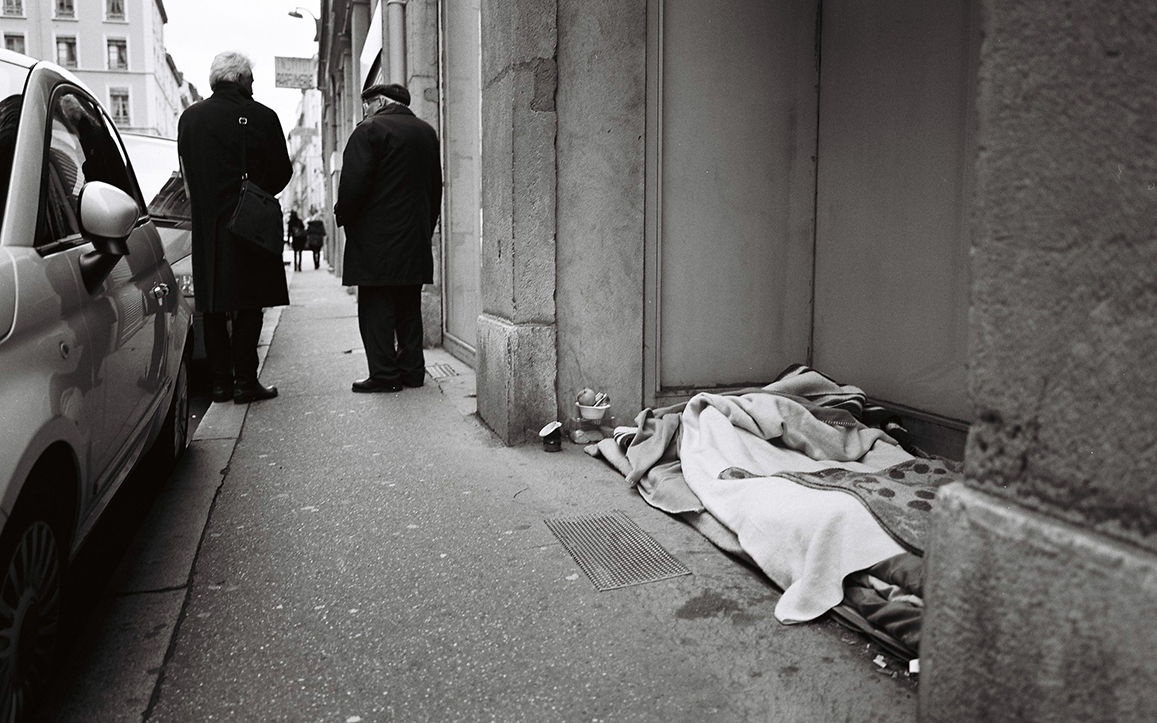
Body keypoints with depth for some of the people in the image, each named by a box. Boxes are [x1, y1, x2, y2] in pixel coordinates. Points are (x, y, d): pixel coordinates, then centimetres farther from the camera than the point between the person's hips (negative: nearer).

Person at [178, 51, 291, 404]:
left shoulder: (189, 117, 7)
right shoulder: (260, 117, -7)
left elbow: (189, 172, 12)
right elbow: (281, 172, -3)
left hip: (206, 227, 4)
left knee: (213, 308, 8)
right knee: (248, 305, 1)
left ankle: (220, 381, 12)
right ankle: (244, 380, 1)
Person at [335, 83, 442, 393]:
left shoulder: (370, 130, -9)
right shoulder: (427, 132, 13)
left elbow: (354, 183, -16)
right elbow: (436, 186, 16)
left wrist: (343, 217, 0)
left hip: (376, 239, -7)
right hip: (415, 239, 7)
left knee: (376, 309, -1)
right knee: (408, 307, 12)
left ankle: (384, 374, -1)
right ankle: (412, 369, 15)